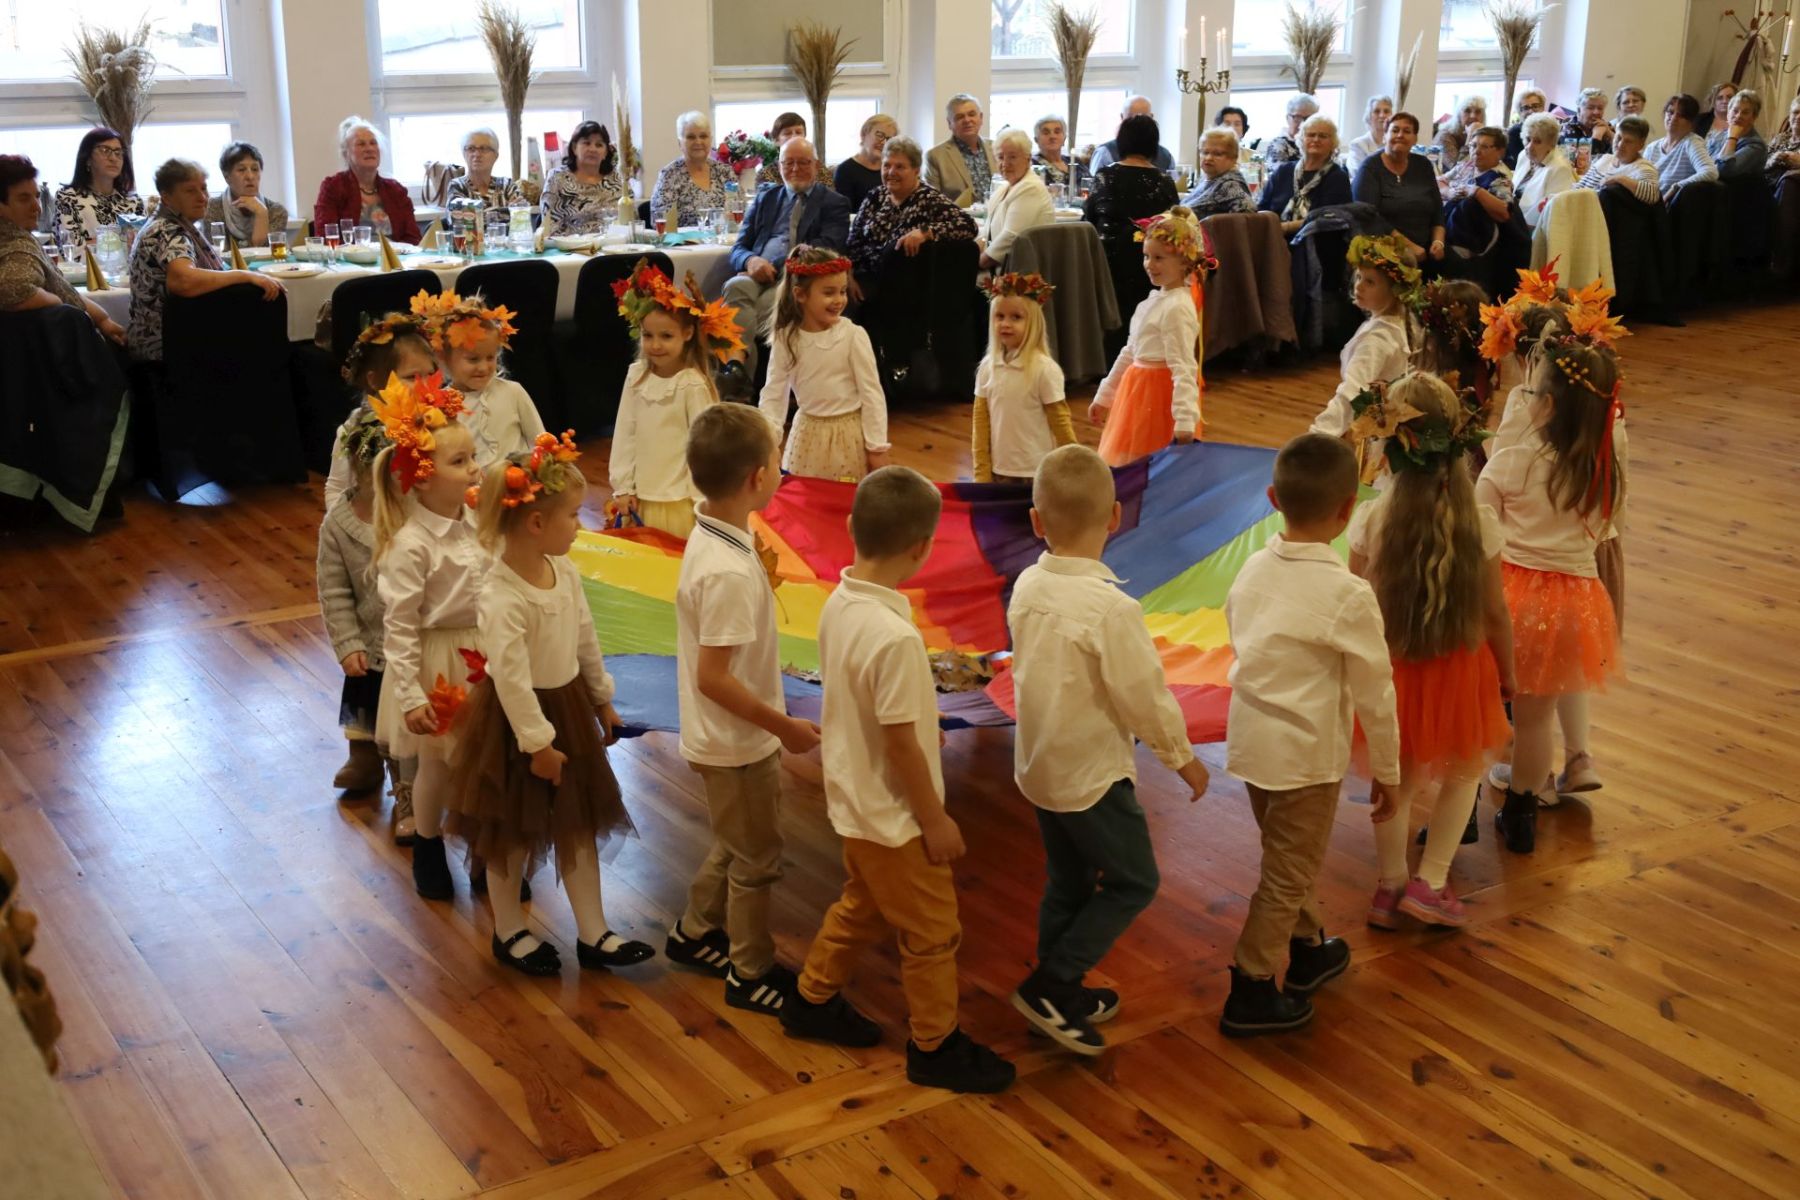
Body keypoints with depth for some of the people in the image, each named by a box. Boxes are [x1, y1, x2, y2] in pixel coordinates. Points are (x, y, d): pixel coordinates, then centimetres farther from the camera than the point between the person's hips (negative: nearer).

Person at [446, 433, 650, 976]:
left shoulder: (565, 571, -5)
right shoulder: (500, 597, -29)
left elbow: (586, 640, 8)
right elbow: (511, 677, -25)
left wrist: (603, 701, 16)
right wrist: (537, 742, -19)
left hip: (569, 706, 8)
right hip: (516, 720, -7)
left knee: (580, 825, 14)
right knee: (513, 835, 12)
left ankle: (593, 934, 26)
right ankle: (510, 933, 33)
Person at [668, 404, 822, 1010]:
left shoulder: (714, 538, -2)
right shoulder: (729, 572, -32)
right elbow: (713, 677, -28)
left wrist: (763, 575, 4)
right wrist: (783, 725, -21)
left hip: (721, 737, 9)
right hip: (738, 743, -9)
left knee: (733, 844, 28)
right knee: (757, 860, 11)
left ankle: (696, 933, 46)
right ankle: (750, 975, 29)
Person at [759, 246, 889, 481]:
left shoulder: (853, 336, -13)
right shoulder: (786, 338, -5)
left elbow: (872, 393, -9)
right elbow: (773, 393, -1)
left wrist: (877, 448, -9)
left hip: (849, 434, -2)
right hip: (808, 433, 3)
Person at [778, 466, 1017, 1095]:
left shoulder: (839, 604, -5)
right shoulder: (894, 636, -32)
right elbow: (900, 745, -25)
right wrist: (936, 820, -13)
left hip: (854, 801, 9)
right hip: (893, 815, -9)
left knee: (862, 906, 29)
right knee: (932, 931, 11)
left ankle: (813, 1001, 44)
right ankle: (936, 1047, 27)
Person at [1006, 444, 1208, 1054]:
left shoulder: (1028, 587, -5)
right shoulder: (1111, 608, -27)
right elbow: (1145, 695, -19)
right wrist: (1182, 756, -2)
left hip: (1040, 767, 7)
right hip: (1092, 774, -7)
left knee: (1068, 882, 21)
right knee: (1134, 883, 10)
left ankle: (1061, 1000, 32)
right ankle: (1051, 985, 8)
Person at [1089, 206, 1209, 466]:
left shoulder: (1177, 308, -18)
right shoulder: (1155, 299, 10)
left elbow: (1184, 368, -23)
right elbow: (1130, 352, 18)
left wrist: (1185, 421, -29)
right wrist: (1104, 396, 22)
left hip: (1160, 395, -9)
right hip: (1138, 391, 9)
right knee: (1130, 468, 12)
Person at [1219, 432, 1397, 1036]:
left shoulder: (1253, 570, -4)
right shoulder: (1348, 595, -21)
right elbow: (1374, 693, -13)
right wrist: (1387, 770, 0)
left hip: (1251, 741, 7)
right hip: (1307, 754, -6)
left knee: (1291, 858, 25)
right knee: (1287, 876, 8)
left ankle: (1306, 951, 43)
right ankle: (1250, 993, 16)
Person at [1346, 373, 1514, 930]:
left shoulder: (1369, 520, -17)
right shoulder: (1480, 524, -17)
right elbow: (1495, 613, -8)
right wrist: (1507, 675, 8)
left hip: (1390, 671, 1)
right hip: (1460, 670, -1)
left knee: (1394, 779, 20)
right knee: (1464, 773, 23)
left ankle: (1391, 884, 29)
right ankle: (1430, 881, 18)